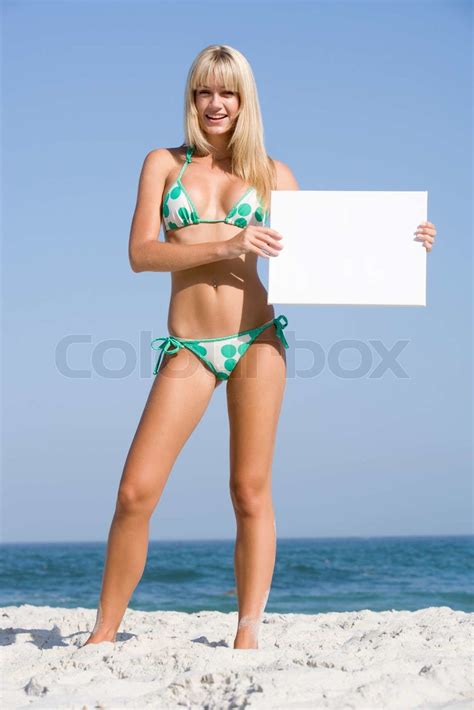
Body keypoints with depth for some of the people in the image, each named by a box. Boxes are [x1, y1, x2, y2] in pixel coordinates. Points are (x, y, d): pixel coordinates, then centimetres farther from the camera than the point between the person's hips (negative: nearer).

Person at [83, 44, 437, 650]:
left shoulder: (272, 174, 11)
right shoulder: (164, 163, 10)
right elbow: (141, 253, -2)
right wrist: (226, 245, -14)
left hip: (257, 340, 0)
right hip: (188, 349, 0)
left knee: (251, 492, 1)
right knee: (136, 492, -7)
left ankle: (248, 635, 9)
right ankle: (104, 633, 5)